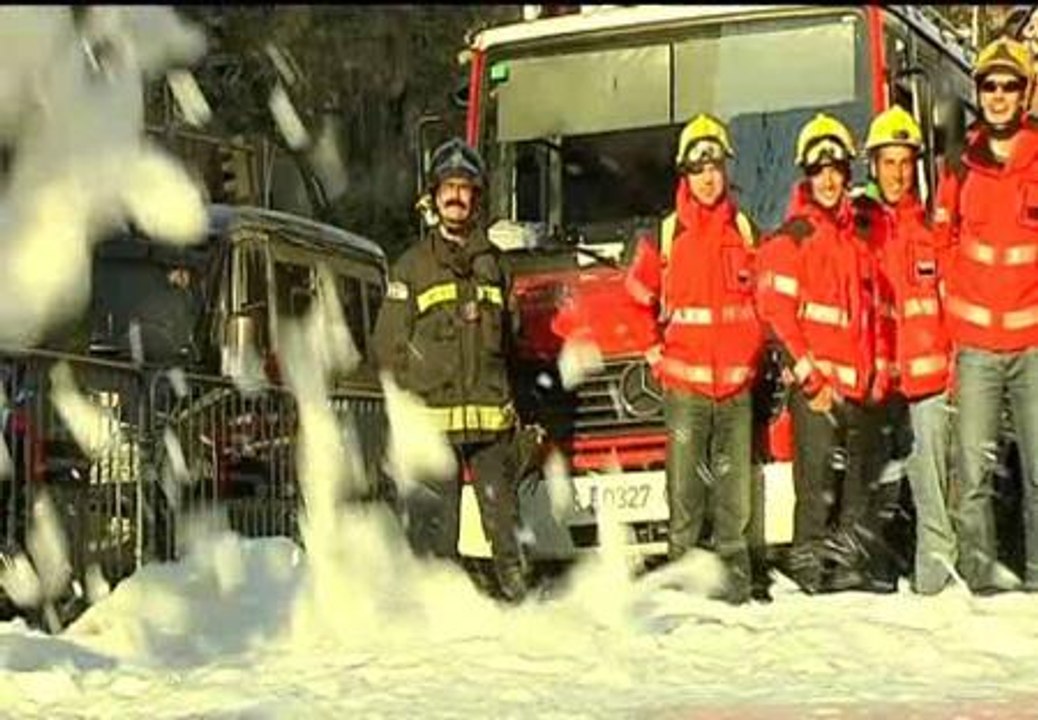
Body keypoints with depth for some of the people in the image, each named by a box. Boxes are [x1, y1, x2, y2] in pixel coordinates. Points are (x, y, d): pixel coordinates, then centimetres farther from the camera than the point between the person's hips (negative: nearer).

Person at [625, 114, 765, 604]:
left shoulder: (745, 231, 9)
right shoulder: (666, 234, 4)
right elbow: (636, 296, 13)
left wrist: (758, 353, 12)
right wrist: (653, 353, 8)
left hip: (736, 381, 1)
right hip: (684, 381, -1)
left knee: (733, 481, 1)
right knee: (685, 483, -3)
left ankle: (734, 568, 8)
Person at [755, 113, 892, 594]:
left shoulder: (858, 237, 16)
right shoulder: (790, 238, -4)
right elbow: (775, 310, -10)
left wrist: (880, 369, 12)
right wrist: (809, 374, -14)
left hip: (861, 384, 7)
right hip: (816, 383, -7)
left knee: (861, 478, 11)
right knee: (817, 481, -8)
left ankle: (849, 562, 21)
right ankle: (809, 563, 0)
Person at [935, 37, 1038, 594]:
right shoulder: (960, 167, 6)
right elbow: (942, 243, 16)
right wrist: (956, 310, 11)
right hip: (975, 343, 1)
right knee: (974, 469, -1)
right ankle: (980, 568, 4)